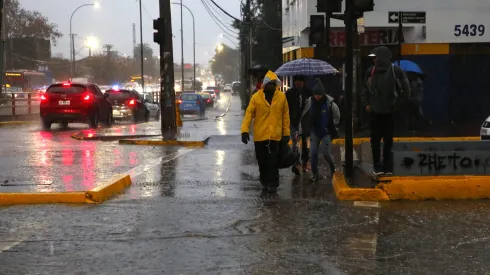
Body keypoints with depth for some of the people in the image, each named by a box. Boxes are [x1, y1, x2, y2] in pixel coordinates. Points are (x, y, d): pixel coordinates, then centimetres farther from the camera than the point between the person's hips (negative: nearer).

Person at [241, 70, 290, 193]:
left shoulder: (282, 96, 0)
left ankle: (272, 184, 3)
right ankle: (265, 182, 28)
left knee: (273, 161, -3)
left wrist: (286, 133, 4)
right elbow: (249, 114, -5)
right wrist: (245, 130, -14)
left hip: (275, 135, -1)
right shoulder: (256, 97, -4)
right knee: (262, 160, 11)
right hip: (260, 135, 1)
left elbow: (285, 116, 5)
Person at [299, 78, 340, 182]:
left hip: (327, 132, -3)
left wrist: (332, 127, 1)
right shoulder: (310, 102, -6)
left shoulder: (329, 103, -13)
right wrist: (302, 130, 2)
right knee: (313, 153, 0)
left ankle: (333, 169, 22)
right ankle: (314, 174, 11)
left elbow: (337, 116, 1)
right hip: (314, 132, 3)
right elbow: (304, 116, 3)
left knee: (326, 153, -6)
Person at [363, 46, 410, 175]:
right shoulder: (372, 71, 3)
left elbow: (405, 88, -5)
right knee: (375, 139, 6)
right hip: (375, 111, 3)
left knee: (388, 140, 6)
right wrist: (367, 103, 5)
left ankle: (387, 166, 12)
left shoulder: (395, 70, -8)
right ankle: (377, 165, 16)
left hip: (390, 111, -3)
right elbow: (367, 88, 13)